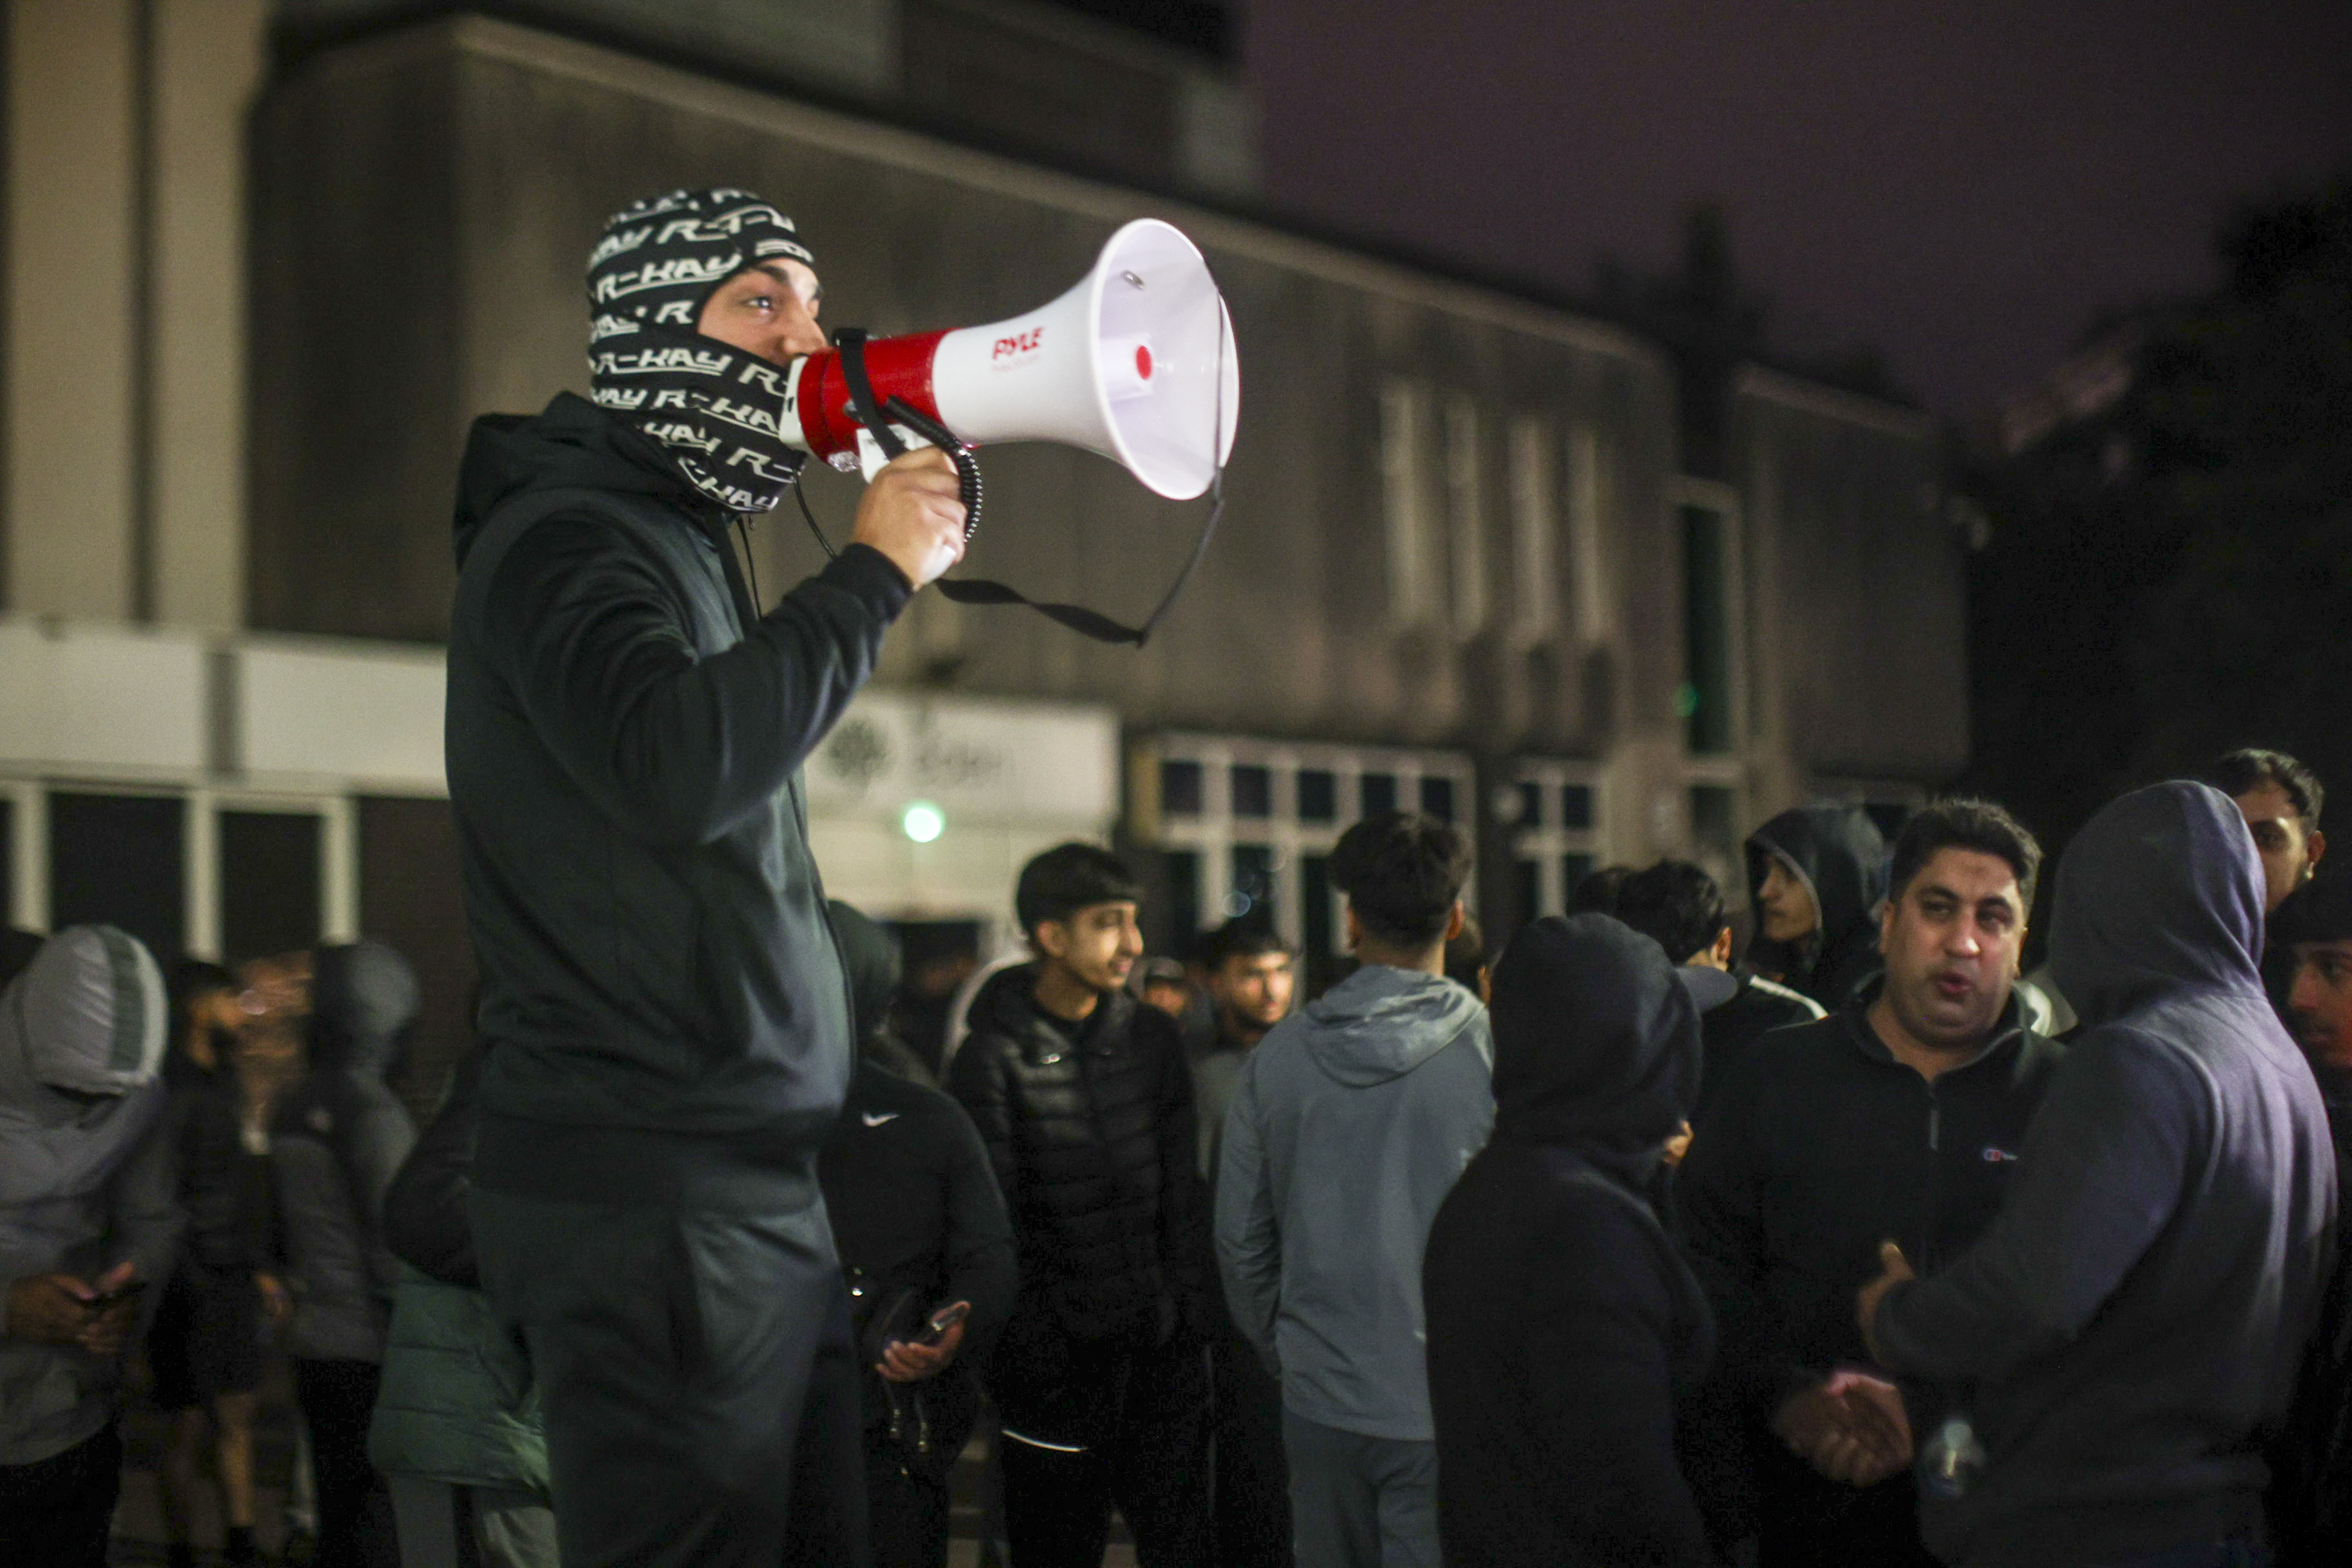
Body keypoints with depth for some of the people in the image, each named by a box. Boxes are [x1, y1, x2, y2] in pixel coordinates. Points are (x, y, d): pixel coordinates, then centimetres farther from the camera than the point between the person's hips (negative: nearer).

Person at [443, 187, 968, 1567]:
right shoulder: (562, 535, -9)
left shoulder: (685, 538, 21)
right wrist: (874, 572, -18)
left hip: (760, 1182, 10)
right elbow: (674, 764, -27)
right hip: (651, 1199, -9)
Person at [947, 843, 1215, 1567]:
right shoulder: (994, 1057, -7)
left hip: (1163, 1345, 4)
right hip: (1059, 1354, -4)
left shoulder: (1153, 1037, 8)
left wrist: (1192, 1317, 3)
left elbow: (1183, 1192, 10)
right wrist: (1032, 1360, -11)